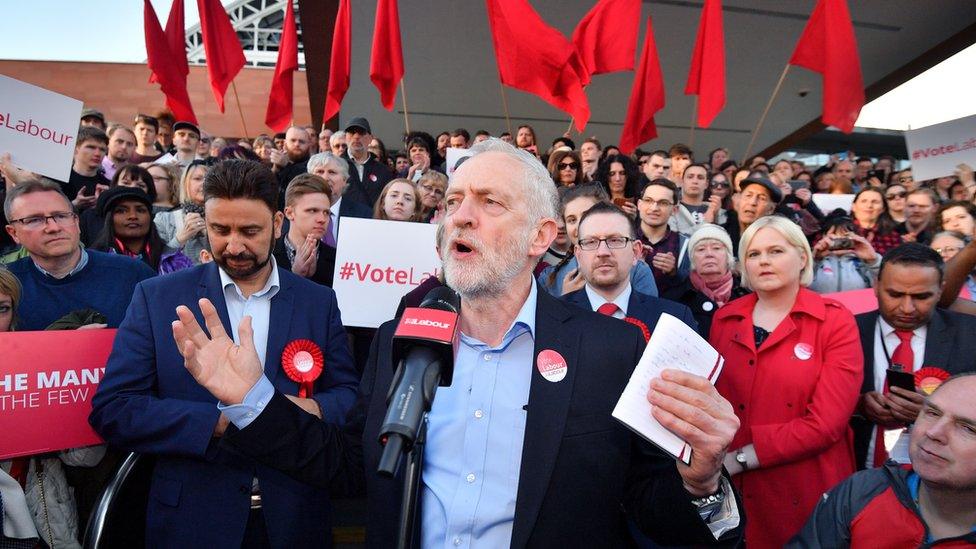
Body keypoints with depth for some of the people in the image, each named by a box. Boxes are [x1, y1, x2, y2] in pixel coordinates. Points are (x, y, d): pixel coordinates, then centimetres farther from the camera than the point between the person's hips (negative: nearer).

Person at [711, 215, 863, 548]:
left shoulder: (835, 322, -8)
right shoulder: (724, 319, 4)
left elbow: (826, 423, -16)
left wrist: (738, 459, -17)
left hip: (806, 490, -3)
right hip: (733, 490, 3)